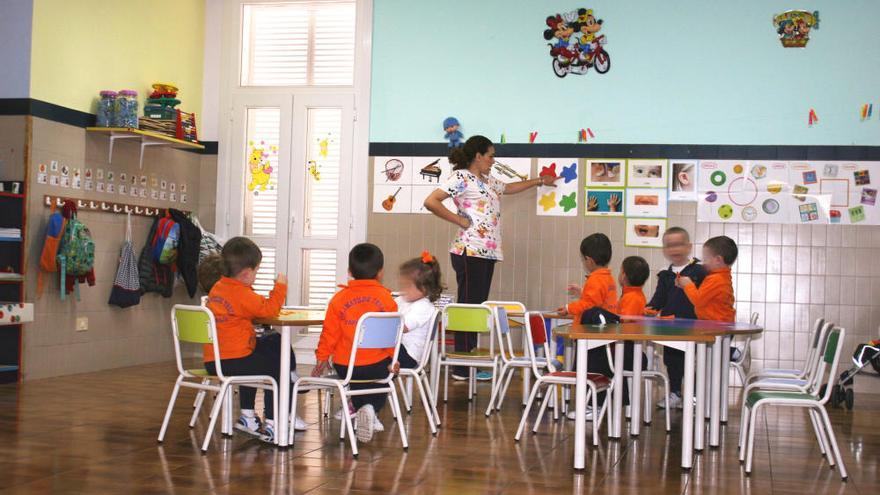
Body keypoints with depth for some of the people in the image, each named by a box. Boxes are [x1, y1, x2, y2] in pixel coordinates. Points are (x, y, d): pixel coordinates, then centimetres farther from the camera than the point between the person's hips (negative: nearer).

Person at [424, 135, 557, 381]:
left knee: (478, 306, 7)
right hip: (470, 251, -9)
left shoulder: (488, 181, 22)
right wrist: (460, 220, -11)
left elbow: (509, 188, 42)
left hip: (487, 252, 9)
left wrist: (540, 181, 48)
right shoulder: (461, 177, -5)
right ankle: (462, 369, -7)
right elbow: (431, 202, -14)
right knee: (469, 306, -10)